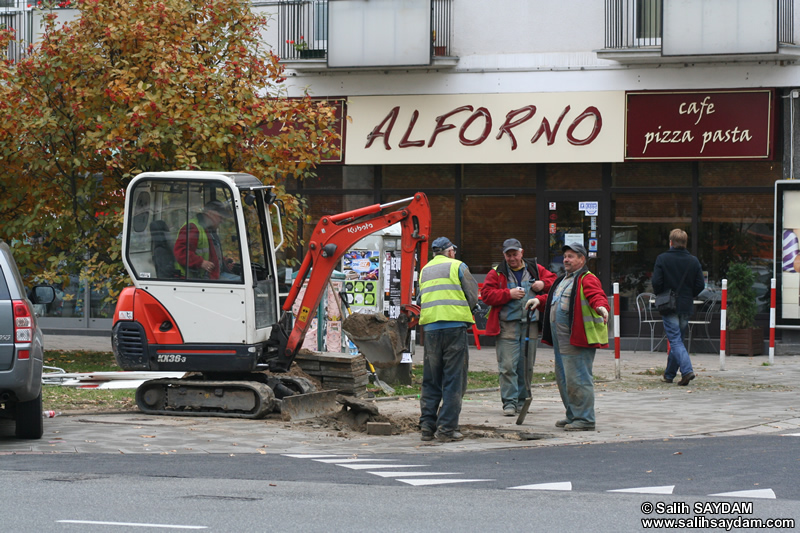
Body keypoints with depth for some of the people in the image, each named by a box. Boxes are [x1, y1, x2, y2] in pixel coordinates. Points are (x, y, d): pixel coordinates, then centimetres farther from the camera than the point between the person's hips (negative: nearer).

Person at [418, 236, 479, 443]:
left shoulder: (424, 271, 16)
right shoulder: (457, 266, 2)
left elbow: (422, 300, 17)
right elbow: (472, 297, 4)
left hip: (430, 327, 4)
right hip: (455, 326, -4)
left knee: (431, 381, 11)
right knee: (453, 379, -2)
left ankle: (427, 426, 7)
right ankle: (447, 428, -6)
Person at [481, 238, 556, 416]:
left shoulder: (536, 270, 13)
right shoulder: (496, 273, 5)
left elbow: (553, 280, 20)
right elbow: (486, 294, -3)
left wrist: (544, 284, -2)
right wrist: (508, 294, -13)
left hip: (530, 325, 3)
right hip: (507, 326, -3)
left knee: (526, 366, 8)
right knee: (508, 366, -10)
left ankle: (522, 401, 18)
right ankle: (509, 402, -8)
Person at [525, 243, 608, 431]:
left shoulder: (587, 280, -9)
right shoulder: (563, 280, 22)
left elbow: (597, 296, -26)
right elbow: (553, 297, 37)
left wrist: (601, 307, -46)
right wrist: (539, 300, 22)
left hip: (578, 339, -11)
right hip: (561, 339, 11)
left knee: (577, 378, -10)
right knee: (563, 378, 16)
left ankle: (584, 419, -5)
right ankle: (573, 415, 27)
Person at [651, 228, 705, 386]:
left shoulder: (662, 259, -8)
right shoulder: (693, 261, 1)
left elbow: (656, 283, -12)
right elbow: (700, 285, 0)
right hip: (686, 307, 4)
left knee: (675, 340, -5)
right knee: (678, 339, 15)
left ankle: (687, 370, -24)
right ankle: (669, 374, 25)